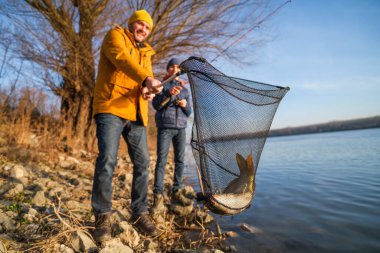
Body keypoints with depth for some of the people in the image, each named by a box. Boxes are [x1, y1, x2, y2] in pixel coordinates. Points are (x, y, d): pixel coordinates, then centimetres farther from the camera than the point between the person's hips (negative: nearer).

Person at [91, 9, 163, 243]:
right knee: (107, 160, -15)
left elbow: (148, 77, 12)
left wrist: (149, 91, -14)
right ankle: (102, 216, 1)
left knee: (142, 162, 0)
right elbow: (122, 58, -15)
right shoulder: (115, 35, 8)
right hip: (110, 108, -6)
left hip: (136, 113, 6)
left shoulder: (146, 52, 26)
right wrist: (147, 79, -32)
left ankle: (140, 213, 12)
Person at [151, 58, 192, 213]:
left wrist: (185, 105, -5)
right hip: (165, 127, -3)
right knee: (161, 161, -12)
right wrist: (169, 93, -21)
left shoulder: (185, 90, 20)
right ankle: (158, 197, -13)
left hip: (180, 128, 4)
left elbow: (188, 113, 17)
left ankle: (176, 193, 6)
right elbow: (156, 105, -5)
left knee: (180, 161, -3)